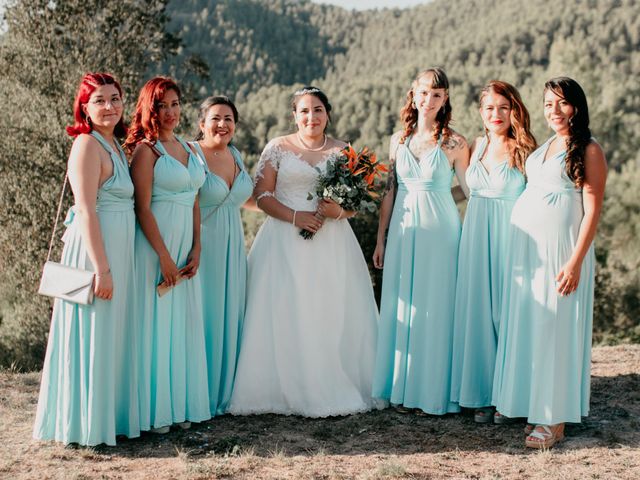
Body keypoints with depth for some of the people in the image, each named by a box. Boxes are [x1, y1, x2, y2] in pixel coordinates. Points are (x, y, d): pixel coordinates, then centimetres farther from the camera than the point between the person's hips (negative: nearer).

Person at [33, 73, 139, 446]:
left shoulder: (115, 145, 15)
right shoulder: (88, 145, -13)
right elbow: (86, 211, -19)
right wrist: (101, 268, -22)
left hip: (117, 252, 9)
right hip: (94, 251, -9)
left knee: (111, 338, 15)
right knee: (91, 338, -1)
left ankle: (109, 417, 25)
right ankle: (85, 425, 9)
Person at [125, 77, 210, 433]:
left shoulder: (188, 148, 13)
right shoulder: (146, 149, -7)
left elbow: (195, 203, 14)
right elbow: (143, 207, -13)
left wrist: (196, 249, 3)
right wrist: (165, 256, -16)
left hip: (186, 248, 7)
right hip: (155, 246, -7)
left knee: (184, 324, 10)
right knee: (157, 324, -2)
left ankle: (180, 404, 19)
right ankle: (154, 411, 7)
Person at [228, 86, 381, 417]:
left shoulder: (342, 151, 11)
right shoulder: (278, 148, 6)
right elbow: (261, 194, 0)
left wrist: (340, 210, -12)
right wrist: (294, 216, -14)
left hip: (332, 245, 2)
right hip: (285, 244, -1)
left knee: (332, 317, -2)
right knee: (284, 317, -6)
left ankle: (331, 392, 7)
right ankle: (287, 391, 2)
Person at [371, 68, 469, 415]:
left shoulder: (454, 143, -4)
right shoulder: (399, 139, 8)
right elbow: (390, 192, 11)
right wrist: (380, 239, 11)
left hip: (439, 232, -4)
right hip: (403, 231, 4)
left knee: (435, 309, 2)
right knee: (401, 309, 8)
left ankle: (433, 391, 14)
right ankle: (403, 389, 20)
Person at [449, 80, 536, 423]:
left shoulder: (524, 149, -5)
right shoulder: (477, 146, 11)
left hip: (508, 237, -5)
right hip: (475, 238, 5)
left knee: (505, 310, 1)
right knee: (477, 311, 7)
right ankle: (481, 394, 17)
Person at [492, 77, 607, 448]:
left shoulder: (589, 150, -6)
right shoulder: (543, 148, 16)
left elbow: (592, 211, -11)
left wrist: (575, 261, -19)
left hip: (559, 247, -7)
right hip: (524, 245, 7)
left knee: (554, 328, -4)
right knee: (523, 325, 10)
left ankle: (554, 420, 4)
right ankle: (523, 401, 21)